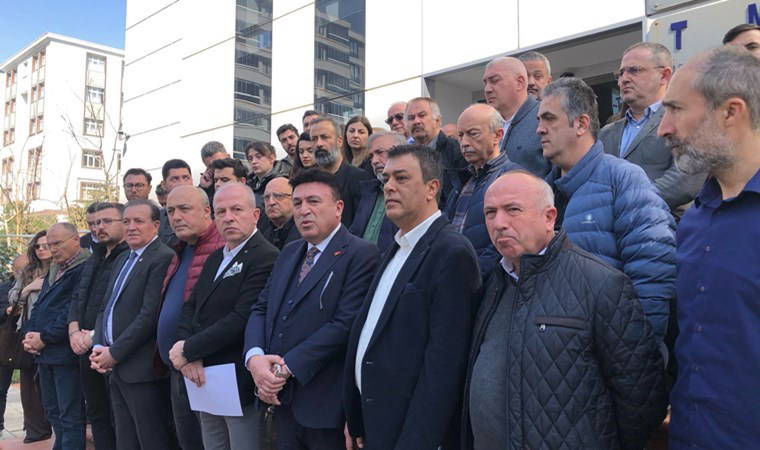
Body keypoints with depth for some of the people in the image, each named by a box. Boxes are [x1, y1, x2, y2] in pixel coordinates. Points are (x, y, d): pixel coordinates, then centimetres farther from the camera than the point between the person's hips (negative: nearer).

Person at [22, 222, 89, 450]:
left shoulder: (84, 269, -13)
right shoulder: (53, 270, 17)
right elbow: (39, 305, 19)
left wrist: (44, 338, -14)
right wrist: (29, 333, 3)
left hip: (65, 352, -9)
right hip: (44, 354, 9)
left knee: (70, 416, -2)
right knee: (53, 411, 17)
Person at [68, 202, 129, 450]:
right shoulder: (93, 259, 19)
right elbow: (77, 297, 17)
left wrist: (96, 335, -17)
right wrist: (74, 330, 1)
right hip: (87, 348, 9)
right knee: (96, 413, 16)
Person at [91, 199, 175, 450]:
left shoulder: (163, 258, -12)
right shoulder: (122, 260, 17)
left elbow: (150, 315, -19)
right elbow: (105, 308, 17)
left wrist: (114, 353, -13)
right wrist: (99, 348, 2)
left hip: (141, 370, -8)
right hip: (115, 368, 9)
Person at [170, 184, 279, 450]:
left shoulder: (266, 258, -16)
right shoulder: (215, 258, 14)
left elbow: (241, 319, -23)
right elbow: (190, 308, 9)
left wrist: (188, 350, -14)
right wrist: (189, 353, -9)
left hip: (241, 384, -8)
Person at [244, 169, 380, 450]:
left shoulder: (361, 255, -12)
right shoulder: (288, 254, 13)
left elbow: (345, 324, -20)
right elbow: (261, 309, 10)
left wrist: (286, 368, -18)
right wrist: (255, 357, -9)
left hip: (326, 404, -6)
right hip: (283, 400, 7)